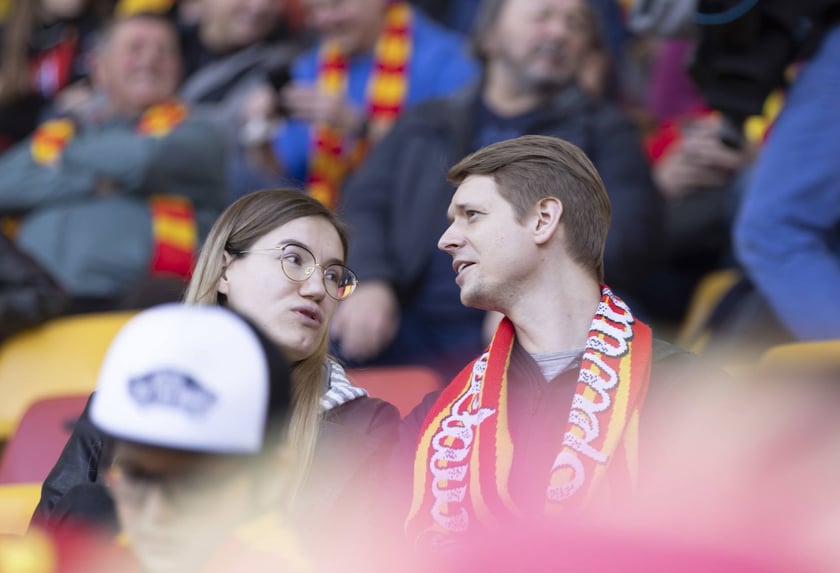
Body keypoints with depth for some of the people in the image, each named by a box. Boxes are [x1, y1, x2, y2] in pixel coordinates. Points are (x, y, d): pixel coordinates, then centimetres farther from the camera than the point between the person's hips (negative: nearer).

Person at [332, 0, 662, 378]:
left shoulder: (604, 131, 17)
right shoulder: (424, 127, 24)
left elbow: (627, 233, 2)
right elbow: (364, 209, 13)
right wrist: (371, 284, -10)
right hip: (413, 329, 2)